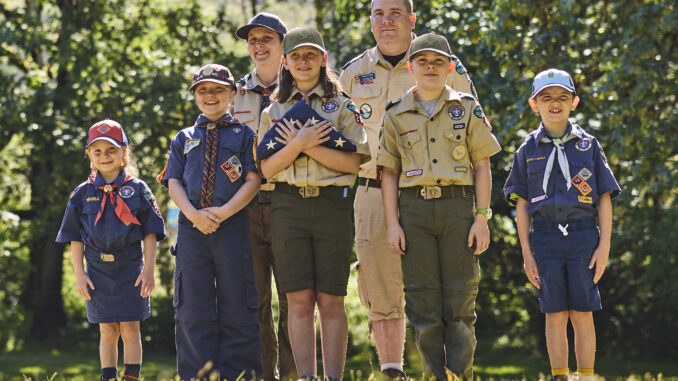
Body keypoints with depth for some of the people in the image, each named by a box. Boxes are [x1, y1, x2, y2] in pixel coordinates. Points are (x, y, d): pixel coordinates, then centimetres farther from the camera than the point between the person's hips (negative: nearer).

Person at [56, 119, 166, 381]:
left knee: (130, 329, -1)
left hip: (131, 271, -1)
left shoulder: (138, 190, 2)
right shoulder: (83, 193, 6)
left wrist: (148, 270, -6)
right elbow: (75, 238, 7)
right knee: (107, 332, 5)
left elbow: (150, 234, 1)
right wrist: (79, 274, 0)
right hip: (98, 273, 1)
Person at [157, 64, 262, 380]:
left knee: (236, 307, -4)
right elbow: (174, 183, 10)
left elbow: (253, 180, 1)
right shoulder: (184, 139, 18)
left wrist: (223, 212, -12)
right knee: (193, 308, -1)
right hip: (191, 226, 2)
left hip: (233, 227, -2)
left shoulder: (244, 135, 11)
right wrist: (194, 214, -9)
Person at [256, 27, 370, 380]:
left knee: (330, 300, -2)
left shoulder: (342, 106, 7)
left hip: (332, 205, -1)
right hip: (288, 208, 2)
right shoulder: (274, 111, 13)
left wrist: (310, 146, -10)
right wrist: (299, 145, -11)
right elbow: (266, 169, 4)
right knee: (299, 300, -1)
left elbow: (354, 162, -3)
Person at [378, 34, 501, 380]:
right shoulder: (396, 115, 9)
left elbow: (482, 167, 5)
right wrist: (392, 223, -1)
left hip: (458, 206, -1)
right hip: (415, 209, 1)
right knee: (422, 300, 0)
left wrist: (482, 218, -3)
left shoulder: (467, 108, 7)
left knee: (460, 299, -2)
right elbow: (389, 173, 8)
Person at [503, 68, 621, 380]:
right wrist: (527, 253, 1)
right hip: (546, 239, 1)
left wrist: (604, 246, -3)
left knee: (582, 316, -3)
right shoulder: (528, 150, 8)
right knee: (555, 317, 1)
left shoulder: (589, 145, 7)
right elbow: (522, 206, 7)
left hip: (583, 236, 0)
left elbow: (605, 199, 6)